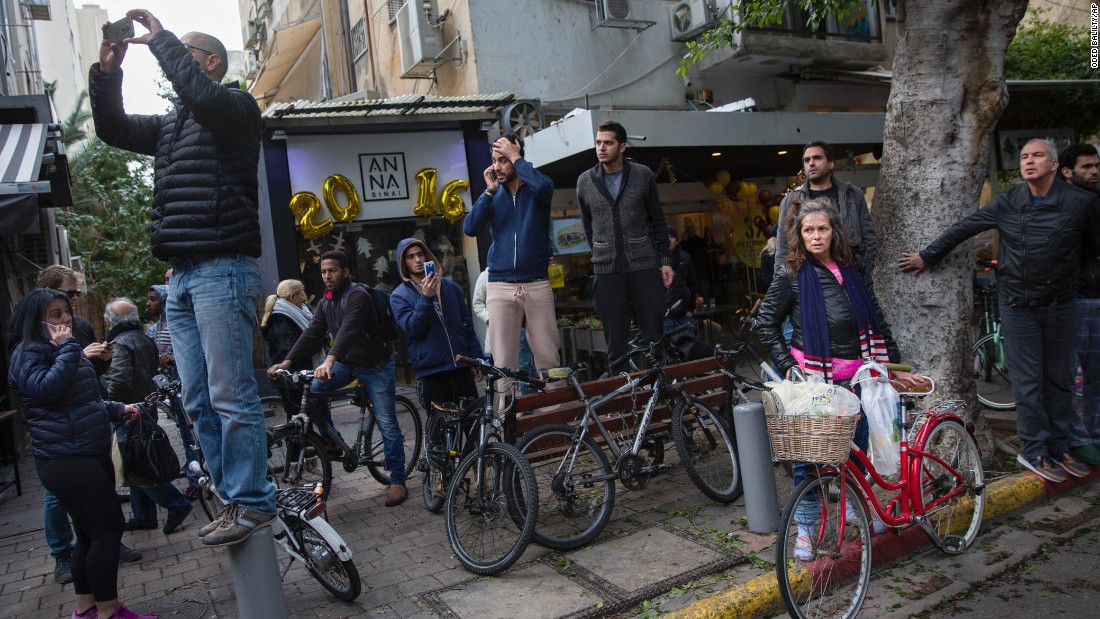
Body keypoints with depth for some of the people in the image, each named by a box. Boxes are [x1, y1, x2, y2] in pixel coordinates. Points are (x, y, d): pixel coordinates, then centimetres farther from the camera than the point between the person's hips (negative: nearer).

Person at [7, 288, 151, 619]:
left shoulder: (60, 350, 21)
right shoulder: (29, 352, -9)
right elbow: (46, 388, -29)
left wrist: (117, 409, 22)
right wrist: (65, 349, -21)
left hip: (92, 453, 10)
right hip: (66, 459, -10)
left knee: (92, 532, 14)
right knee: (108, 527, -11)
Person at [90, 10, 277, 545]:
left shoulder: (235, 106, 1)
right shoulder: (170, 124, 24)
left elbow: (198, 92, -19)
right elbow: (113, 128, 23)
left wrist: (161, 38, -6)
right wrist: (107, 71, 10)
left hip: (222, 270, -8)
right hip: (181, 275, 9)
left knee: (230, 396, -9)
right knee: (198, 402, 8)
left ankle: (252, 502, -1)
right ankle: (233, 497, 16)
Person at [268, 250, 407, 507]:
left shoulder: (358, 295, -19)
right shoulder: (326, 301, 7)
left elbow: (349, 329, -35)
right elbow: (312, 332, -1)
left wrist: (329, 360, -49)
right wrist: (288, 361, -14)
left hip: (375, 365, -7)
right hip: (347, 362, 7)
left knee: (387, 423, -6)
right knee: (313, 390, -17)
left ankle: (398, 482, 3)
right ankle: (331, 440, 3)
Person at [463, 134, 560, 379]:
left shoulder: (535, 189, 4)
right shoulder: (492, 194, 11)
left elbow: (544, 187, -22)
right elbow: (470, 228, -1)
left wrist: (516, 157, -11)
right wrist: (490, 191, -5)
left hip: (537, 284, -2)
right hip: (500, 286, 2)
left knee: (548, 358, -1)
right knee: (503, 361, -3)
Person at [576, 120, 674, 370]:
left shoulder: (643, 175, 2)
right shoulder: (585, 181, 6)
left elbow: (657, 221, 6)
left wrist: (665, 260, 1)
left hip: (645, 266, -1)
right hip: (607, 271, 1)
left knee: (654, 333, 2)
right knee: (616, 339, 4)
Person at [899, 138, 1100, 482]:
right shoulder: (1007, 202, -5)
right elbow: (963, 228, 2)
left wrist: (1066, 270, 14)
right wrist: (927, 256, 6)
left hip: (1059, 304, 1)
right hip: (1018, 304, -1)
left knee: (1058, 379, 11)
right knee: (1028, 381, 3)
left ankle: (1059, 449, 24)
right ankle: (1033, 451, 13)